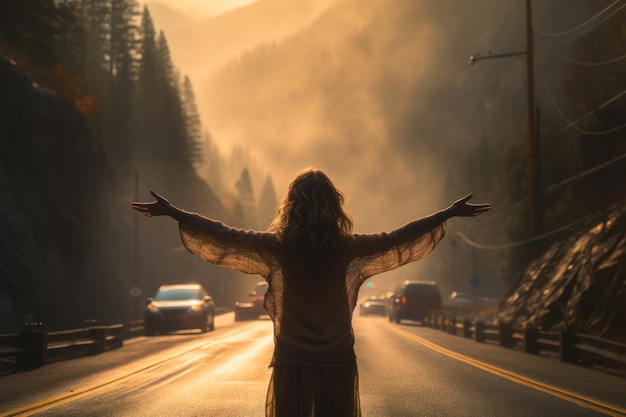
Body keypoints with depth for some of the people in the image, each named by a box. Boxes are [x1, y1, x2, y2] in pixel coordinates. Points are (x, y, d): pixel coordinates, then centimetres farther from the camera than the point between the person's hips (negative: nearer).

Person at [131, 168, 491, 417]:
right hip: (339, 365, 1)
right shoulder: (352, 251, -4)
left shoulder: (276, 250, -6)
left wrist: (172, 213, 4)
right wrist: (450, 214, 11)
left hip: (291, 365, 0)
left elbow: (223, 238, -4)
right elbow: (401, 241, 2)